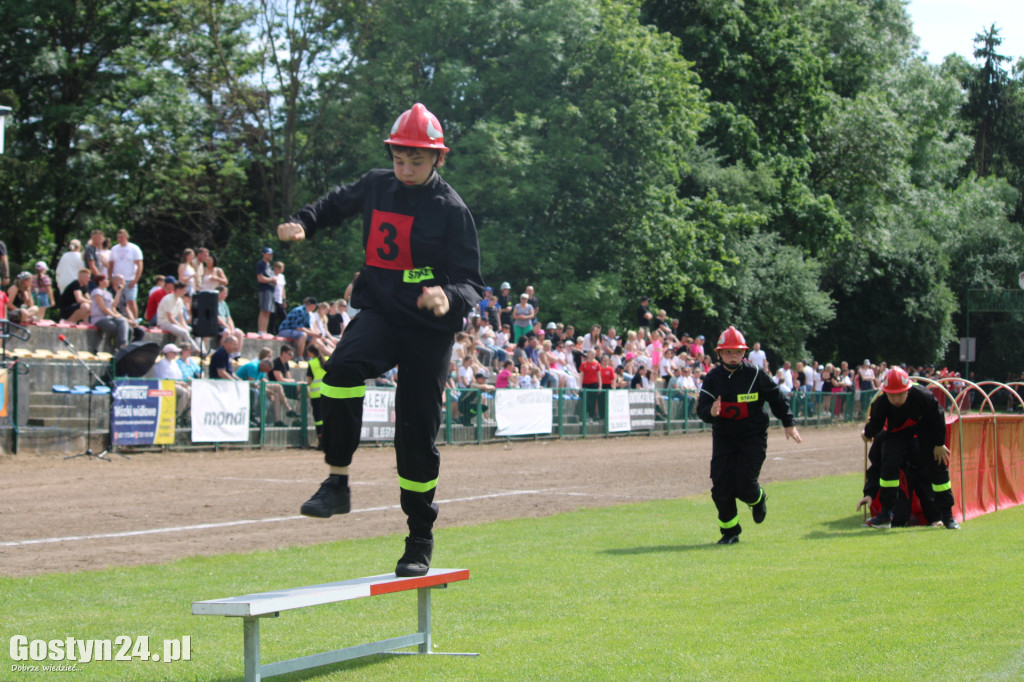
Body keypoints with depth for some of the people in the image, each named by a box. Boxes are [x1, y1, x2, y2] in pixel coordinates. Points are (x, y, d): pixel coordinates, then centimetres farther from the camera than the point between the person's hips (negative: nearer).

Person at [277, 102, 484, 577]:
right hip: (379, 311, 3)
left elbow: (472, 282, -13)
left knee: (418, 435, 1)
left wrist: (450, 298, -35)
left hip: (429, 328, -3)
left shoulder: (450, 209, -9)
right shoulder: (377, 186, 4)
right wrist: (304, 223, 8)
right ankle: (337, 483, -22)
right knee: (342, 368, -31)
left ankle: (420, 539, 18)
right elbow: (339, 203, 27)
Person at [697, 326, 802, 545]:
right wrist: (711, 412, -32)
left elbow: (776, 398, 3)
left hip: (753, 437, -2)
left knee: (745, 486, -11)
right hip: (723, 438, 3)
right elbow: (701, 408, -9)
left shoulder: (755, 374, -9)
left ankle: (758, 500, 27)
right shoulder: (713, 377, -4)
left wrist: (789, 424, 7)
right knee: (721, 486, -4)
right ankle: (729, 531, 14)